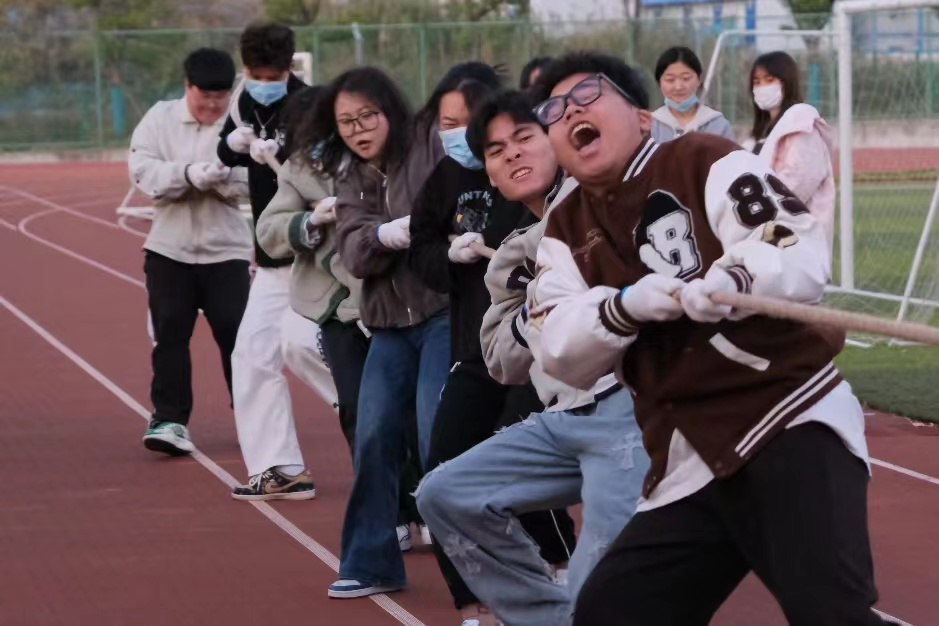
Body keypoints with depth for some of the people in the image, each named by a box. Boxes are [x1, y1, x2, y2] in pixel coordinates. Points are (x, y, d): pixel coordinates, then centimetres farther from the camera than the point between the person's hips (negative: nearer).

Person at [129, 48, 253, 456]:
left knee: (237, 333, 1)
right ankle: (169, 420, 6)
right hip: (169, 248, 2)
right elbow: (143, 171, -12)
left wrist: (221, 177, -35)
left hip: (226, 249, -2)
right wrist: (189, 174, -26)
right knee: (169, 334, 1)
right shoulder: (160, 119, 0)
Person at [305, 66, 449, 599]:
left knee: (440, 441, -12)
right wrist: (385, 235, -23)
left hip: (445, 313, -6)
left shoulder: (431, 147, -5)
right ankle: (371, 563, 20)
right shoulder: (351, 184, 12)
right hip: (390, 325, 6)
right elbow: (354, 254, -4)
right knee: (374, 441, 7)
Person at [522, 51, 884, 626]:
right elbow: (559, 349, 1)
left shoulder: (707, 163, -3)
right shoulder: (567, 232, 16)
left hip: (792, 426, -7)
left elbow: (804, 258, -15)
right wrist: (624, 307, -19)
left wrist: (729, 280, -35)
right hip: (691, 466, 7)